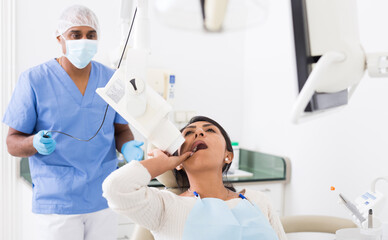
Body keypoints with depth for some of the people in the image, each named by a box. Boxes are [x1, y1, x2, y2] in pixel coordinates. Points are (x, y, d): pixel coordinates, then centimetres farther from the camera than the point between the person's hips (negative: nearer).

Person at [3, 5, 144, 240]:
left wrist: (128, 147, -10)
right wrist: (36, 143, -26)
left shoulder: (112, 80, 3)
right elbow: (13, 141, -4)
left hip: (104, 200, 4)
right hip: (56, 203, -3)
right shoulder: (34, 80, -8)